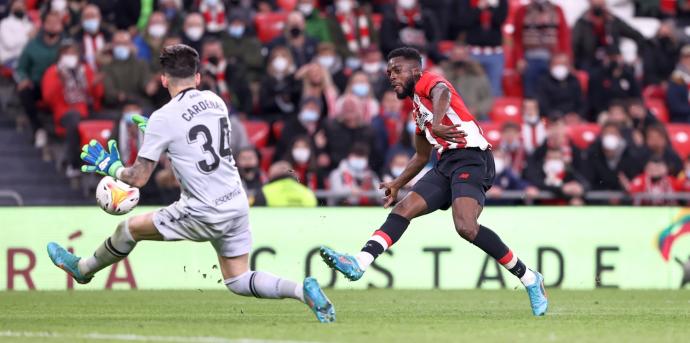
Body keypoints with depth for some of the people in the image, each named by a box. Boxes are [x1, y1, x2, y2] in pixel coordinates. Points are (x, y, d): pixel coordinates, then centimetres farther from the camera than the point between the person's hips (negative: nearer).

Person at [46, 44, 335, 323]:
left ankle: (83, 269, 35)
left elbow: (139, 177, -8)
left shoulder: (163, 119, -13)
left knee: (130, 228, 13)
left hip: (204, 215, -6)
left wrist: (111, 168, 12)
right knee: (238, 282, 15)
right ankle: (302, 290, -6)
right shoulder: (214, 101, 6)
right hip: (237, 204, 6)